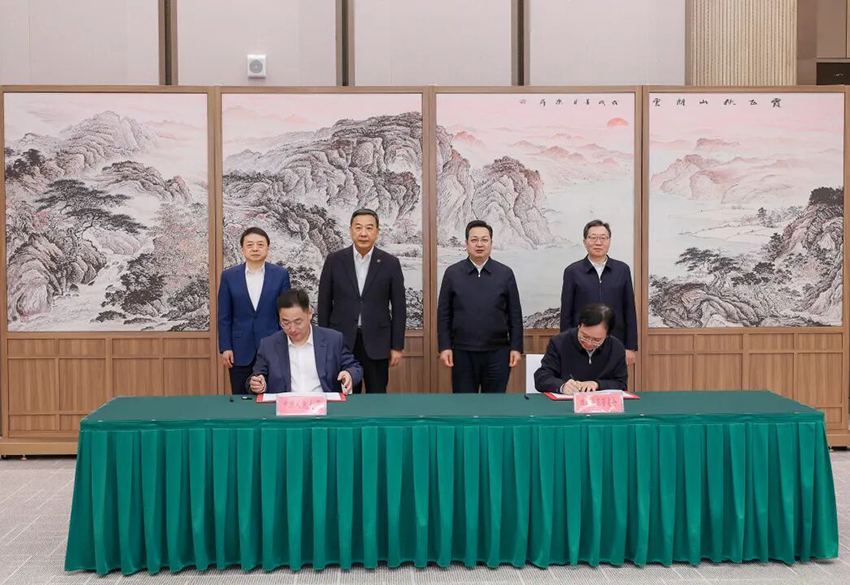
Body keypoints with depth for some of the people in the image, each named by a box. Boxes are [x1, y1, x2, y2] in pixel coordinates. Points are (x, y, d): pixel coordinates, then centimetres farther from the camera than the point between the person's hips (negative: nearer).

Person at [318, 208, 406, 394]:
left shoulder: (390, 263, -1)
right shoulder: (334, 261, 0)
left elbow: (398, 307, 2)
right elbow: (324, 304, 4)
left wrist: (397, 346, 0)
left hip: (376, 343, 0)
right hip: (342, 342, 0)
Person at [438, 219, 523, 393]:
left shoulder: (505, 273, 4)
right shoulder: (452, 273, 3)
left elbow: (515, 315, 5)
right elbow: (443, 314, 4)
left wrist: (516, 347, 0)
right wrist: (444, 347, -3)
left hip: (497, 353, 0)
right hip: (462, 353, 0)